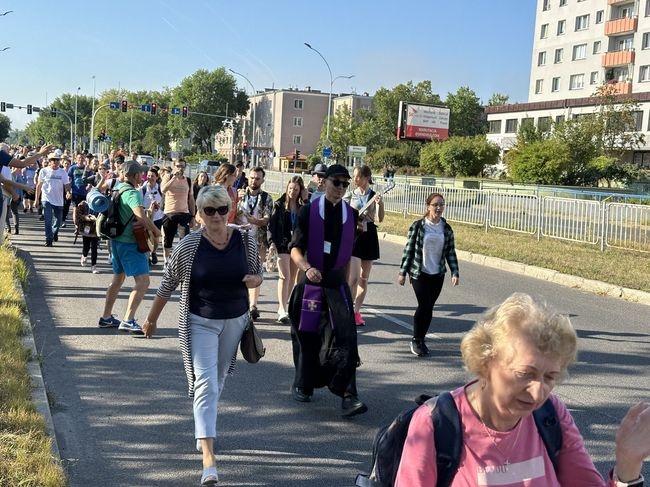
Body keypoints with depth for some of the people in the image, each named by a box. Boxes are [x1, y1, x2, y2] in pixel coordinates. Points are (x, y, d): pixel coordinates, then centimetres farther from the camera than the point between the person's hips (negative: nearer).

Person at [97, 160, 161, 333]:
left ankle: (106, 317, 28)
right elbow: (140, 214, -35)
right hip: (129, 242, -10)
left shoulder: (117, 188, 9)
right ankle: (128, 320, -16)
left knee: (118, 277, 22)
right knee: (143, 280, -11)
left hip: (116, 239, 10)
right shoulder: (133, 193, -19)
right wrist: (155, 230, -21)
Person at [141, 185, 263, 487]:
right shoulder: (188, 246, -11)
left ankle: (203, 430, 42)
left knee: (218, 380, 18)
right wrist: (152, 319, 5)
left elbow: (257, 275, 10)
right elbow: (167, 285, -1)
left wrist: (254, 279, -14)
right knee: (205, 383, -12)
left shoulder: (246, 242, -4)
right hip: (200, 322, -3)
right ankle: (208, 458, -14)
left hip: (235, 321, 3)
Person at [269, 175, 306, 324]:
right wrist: (273, 241, -10)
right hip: (282, 243, -3)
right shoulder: (280, 204, -1)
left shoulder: (304, 206, 4)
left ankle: (283, 306, 21)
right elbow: (272, 224, -3)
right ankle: (283, 311, -16)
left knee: (292, 277, 9)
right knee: (285, 276, -12)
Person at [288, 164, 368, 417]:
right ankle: (302, 385, 30)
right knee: (307, 336, 10)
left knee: (345, 337, -10)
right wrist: (307, 268, -28)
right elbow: (295, 248, -9)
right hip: (310, 283, -1)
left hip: (337, 285, 2)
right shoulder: (308, 211, -4)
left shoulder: (351, 215, 5)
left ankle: (348, 396, -9)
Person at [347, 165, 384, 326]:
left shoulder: (374, 197, 0)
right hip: (352, 236, -2)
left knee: (364, 278, 8)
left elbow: (379, 219, -10)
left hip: (369, 237, 2)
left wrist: (379, 204, -24)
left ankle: (356, 311, 19)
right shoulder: (350, 196, 1)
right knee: (353, 278, -11)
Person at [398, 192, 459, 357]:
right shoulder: (418, 226, -7)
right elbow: (408, 249, -3)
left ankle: (421, 340, 21)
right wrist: (403, 272, -3)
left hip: (438, 275, 4)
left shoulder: (447, 229, 3)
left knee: (429, 308, 7)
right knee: (424, 305, -10)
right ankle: (416, 340, 7)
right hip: (419, 273, -3)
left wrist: (455, 273, -4)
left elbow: (451, 252, 6)